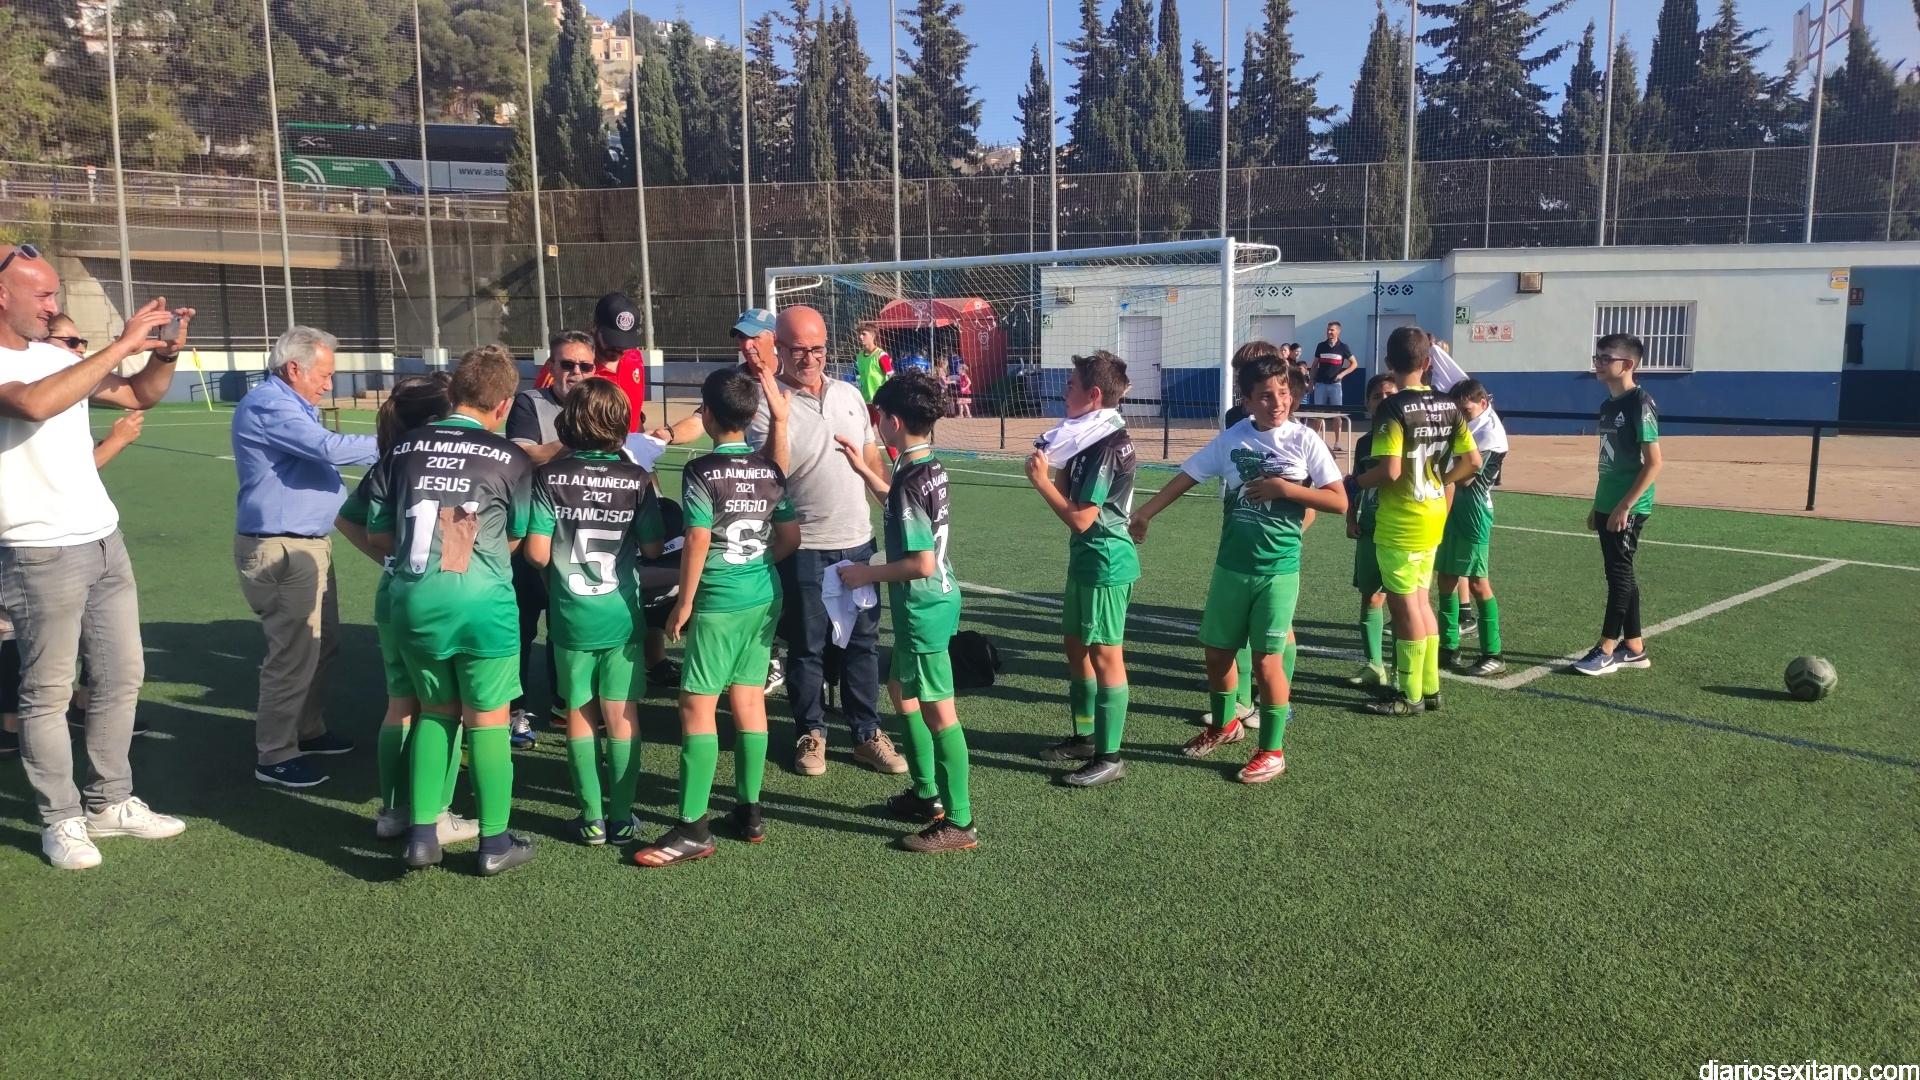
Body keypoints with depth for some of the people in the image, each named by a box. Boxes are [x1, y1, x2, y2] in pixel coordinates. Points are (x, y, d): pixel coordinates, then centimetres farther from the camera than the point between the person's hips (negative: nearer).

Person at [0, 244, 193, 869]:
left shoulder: (58, 358, 10)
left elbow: (140, 396, 18)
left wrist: (165, 352, -3)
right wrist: (122, 343, -28)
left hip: (106, 542, 8)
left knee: (121, 677, 13)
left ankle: (110, 803, 24)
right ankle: (60, 821, 13)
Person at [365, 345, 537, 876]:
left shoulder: (404, 447, 6)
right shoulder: (511, 460, -4)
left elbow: (377, 534, 11)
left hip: (412, 601, 4)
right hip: (481, 603, -4)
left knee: (435, 712, 20)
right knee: (487, 721, 8)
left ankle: (422, 834, 21)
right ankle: (495, 842, 18)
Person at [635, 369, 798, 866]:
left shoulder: (701, 472, -12)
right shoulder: (770, 470, 5)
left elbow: (698, 543, -15)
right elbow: (790, 539, 9)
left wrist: (683, 604, -7)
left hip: (718, 602, -7)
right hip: (765, 596, 7)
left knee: (697, 706, -2)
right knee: (749, 699, 13)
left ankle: (693, 828, -1)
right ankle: (749, 811, 20)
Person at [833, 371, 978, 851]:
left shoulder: (910, 479, -22)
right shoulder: (930, 466, 5)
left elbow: (922, 563, -25)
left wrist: (868, 574, -13)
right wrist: (862, 468, 27)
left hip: (923, 607, -10)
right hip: (934, 599, 10)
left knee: (939, 712, -2)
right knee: (901, 689, 23)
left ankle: (959, 823, 7)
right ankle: (927, 793, 33)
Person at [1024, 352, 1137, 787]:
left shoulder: (1108, 445, -21)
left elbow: (1081, 518, -22)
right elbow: (1073, 494, 11)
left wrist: (1042, 481, -13)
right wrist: (1051, 464, -3)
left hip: (1106, 564, -10)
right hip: (1085, 560, 10)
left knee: (1104, 657, -2)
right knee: (1076, 647, 18)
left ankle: (1109, 757, 8)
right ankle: (1085, 737, 33)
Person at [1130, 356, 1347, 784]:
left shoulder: (1305, 441, -7)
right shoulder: (1231, 439, 0)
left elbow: (1339, 501, -8)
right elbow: (1187, 476, 5)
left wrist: (1283, 488, -17)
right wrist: (1144, 512, 2)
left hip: (1278, 569, -4)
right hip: (1231, 566, 4)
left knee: (1266, 659, -1)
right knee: (1216, 650, 15)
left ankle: (1273, 750, 16)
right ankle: (1224, 724, 40)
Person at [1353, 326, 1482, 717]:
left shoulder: (1393, 408, -17)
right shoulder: (1448, 407, 4)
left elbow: (1390, 470, -23)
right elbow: (1472, 461, 5)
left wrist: (1355, 482, -6)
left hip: (1399, 523, -7)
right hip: (1432, 518, 7)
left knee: (1405, 606, 2)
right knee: (1420, 601, 17)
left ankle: (1411, 696, 11)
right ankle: (1429, 687, 25)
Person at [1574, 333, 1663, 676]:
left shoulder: (1640, 403, -13)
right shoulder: (1608, 405, 13)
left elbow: (1653, 462, -17)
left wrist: (1624, 506, -20)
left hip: (1629, 508, -9)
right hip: (1607, 506, 9)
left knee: (1619, 573, -3)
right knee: (1618, 573, 12)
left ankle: (1607, 651, 2)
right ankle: (1634, 648, 21)